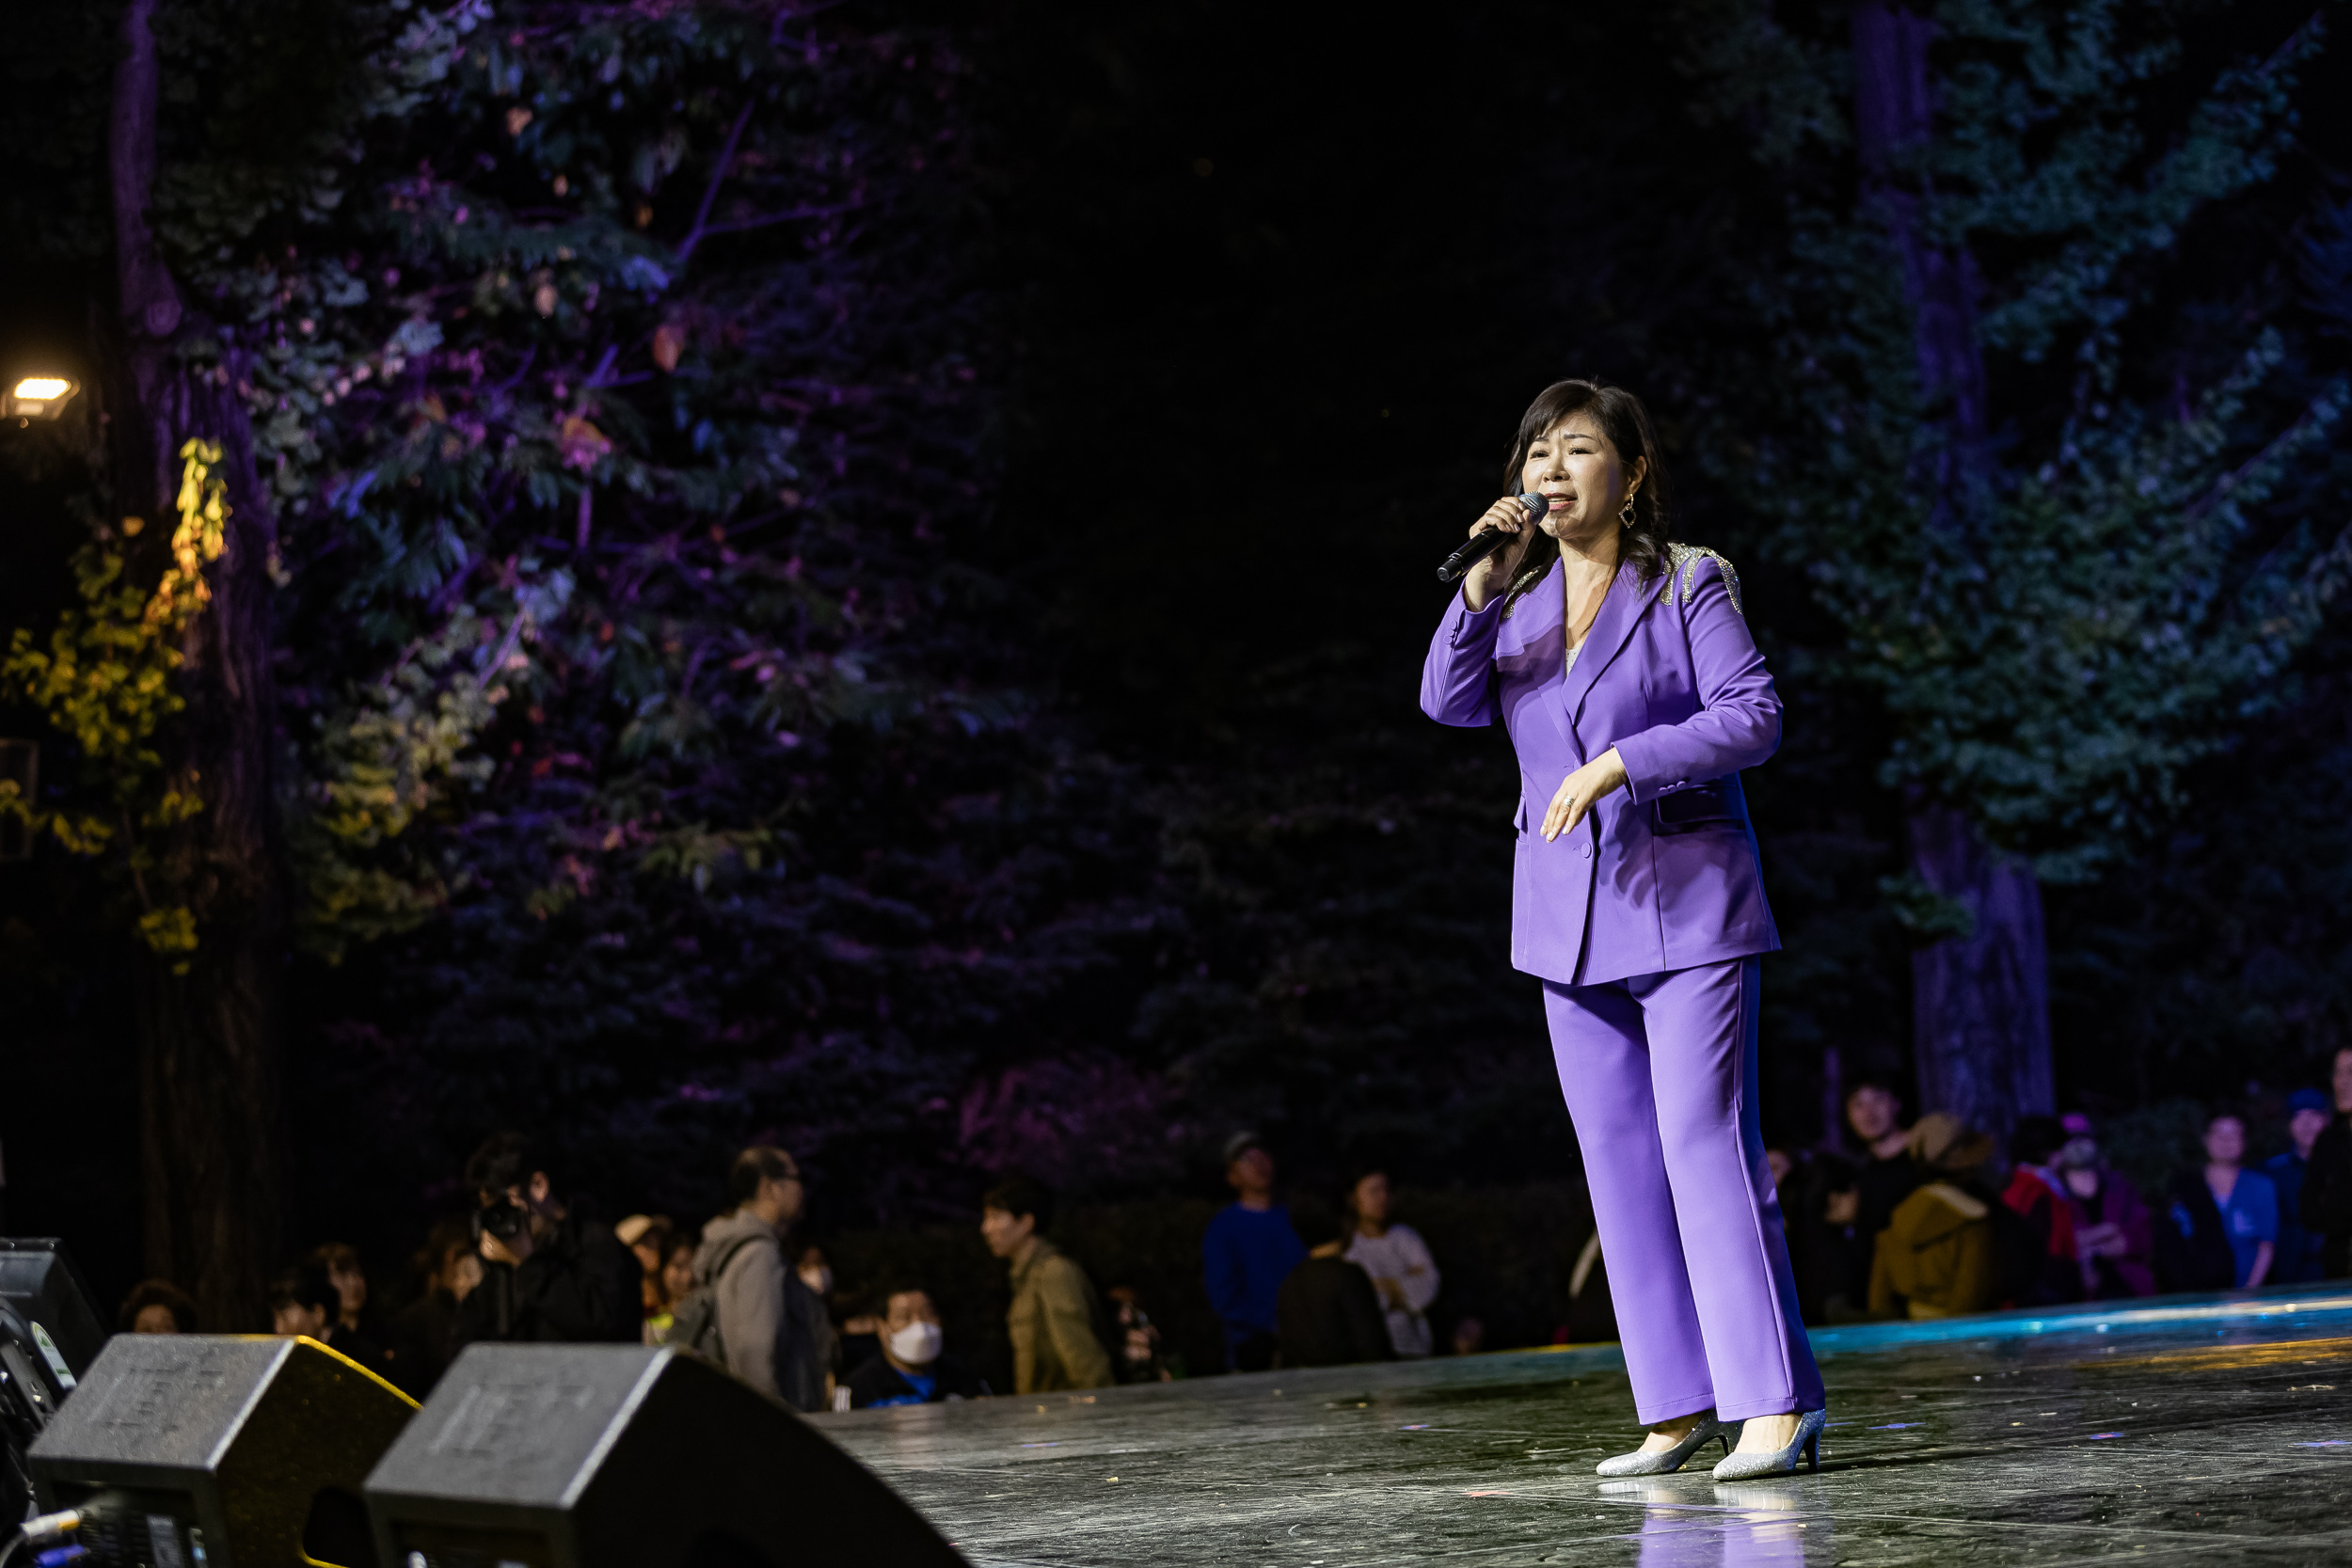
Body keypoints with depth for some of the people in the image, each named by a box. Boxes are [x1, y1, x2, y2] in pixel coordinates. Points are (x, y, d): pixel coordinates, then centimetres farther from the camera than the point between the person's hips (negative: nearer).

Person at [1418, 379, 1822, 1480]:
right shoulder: (1519, 599, 11)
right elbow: (1449, 702, 0)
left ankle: (1775, 1403, -13)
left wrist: (1622, 763, -21)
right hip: (1568, 913, 6)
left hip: (1685, 900, -6)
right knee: (1617, 1162, 5)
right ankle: (1678, 1408, 10)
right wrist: (1479, 588, -13)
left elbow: (1752, 714, -11)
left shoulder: (1688, 583, -3)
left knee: (1704, 1140, -13)